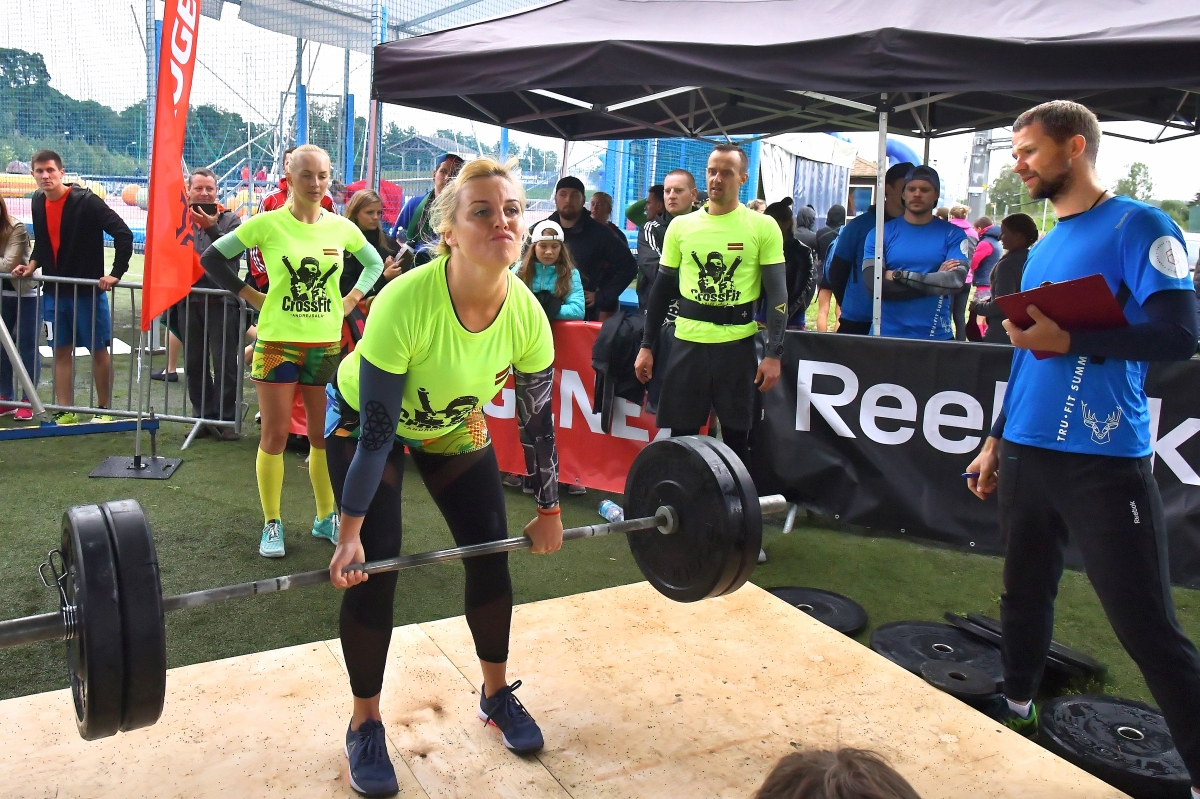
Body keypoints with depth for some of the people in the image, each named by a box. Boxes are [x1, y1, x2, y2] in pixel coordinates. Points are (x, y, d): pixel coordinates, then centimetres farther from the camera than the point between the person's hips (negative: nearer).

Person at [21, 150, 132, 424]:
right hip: (54, 291, 6)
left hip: (88, 290, -6)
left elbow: (123, 234, -19)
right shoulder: (38, 202, 8)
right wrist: (32, 265, 3)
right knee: (61, 351, 7)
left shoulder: (86, 201, -14)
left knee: (98, 350, 4)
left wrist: (116, 273, -21)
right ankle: (65, 411, 14)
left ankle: (104, 409, 15)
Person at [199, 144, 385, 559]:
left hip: (326, 345, 3)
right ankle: (272, 524, 16)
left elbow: (375, 264, 20)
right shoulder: (268, 223, -6)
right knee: (275, 436, 3)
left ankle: (326, 517, 24)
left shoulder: (341, 226, 3)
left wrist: (351, 299, 8)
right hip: (278, 343, -2)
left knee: (325, 436, 9)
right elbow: (212, 258, 3)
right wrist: (251, 296, -2)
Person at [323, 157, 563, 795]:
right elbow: (376, 432, -30)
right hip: (362, 421, -4)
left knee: (491, 558, 2)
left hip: (455, 425, 4)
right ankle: (365, 725, 15)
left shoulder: (527, 315, -25)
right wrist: (350, 533, -26)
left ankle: (496, 693, 27)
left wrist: (549, 509, -2)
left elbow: (537, 420, -10)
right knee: (374, 571, -8)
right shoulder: (406, 302, -38)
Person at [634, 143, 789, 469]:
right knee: (681, 433, 6)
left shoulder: (763, 227, -2)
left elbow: (777, 293, -3)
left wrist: (774, 354, -10)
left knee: (736, 434, 7)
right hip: (688, 341, 2)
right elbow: (662, 288, 9)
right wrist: (646, 346, 7)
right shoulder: (681, 225, 4)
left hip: (738, 342, -2)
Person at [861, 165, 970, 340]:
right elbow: (874, 286, -11)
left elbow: (956, 281, -11)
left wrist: (899, 276, -12)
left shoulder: (953, 235, 3)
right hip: (887, 333, 0)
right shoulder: (880, 233, 1)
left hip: (936, 336, 0)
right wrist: (935, 281, -9)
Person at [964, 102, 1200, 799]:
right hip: (1028, 453, 7)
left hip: (1104, 463, -7)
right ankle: (1017, 709, 36)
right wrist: (997, 439, 19)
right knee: (1025, 593, 18)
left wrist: (1071, 339, -21)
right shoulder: (1042, 249, 16)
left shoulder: (1138, 227, -7)